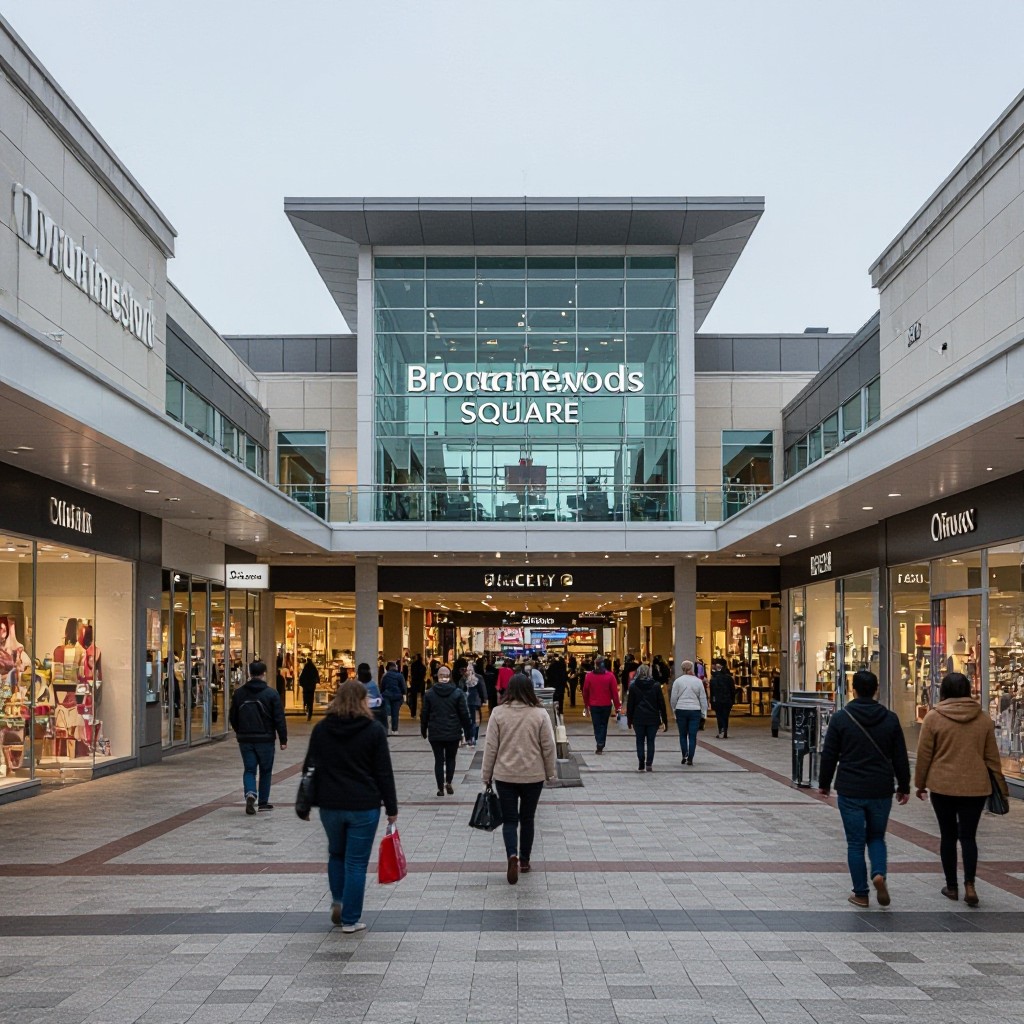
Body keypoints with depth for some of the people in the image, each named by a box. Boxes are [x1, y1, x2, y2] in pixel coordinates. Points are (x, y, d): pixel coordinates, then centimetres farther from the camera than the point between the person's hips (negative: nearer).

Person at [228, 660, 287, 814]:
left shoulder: (239, 693, 2)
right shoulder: (271, 694, -9)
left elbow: (232, 717, 10)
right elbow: (279, 719, -9)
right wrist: (283, 739, -2)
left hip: (245, 739, 2)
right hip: (265, 738, -2)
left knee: (249, 770, 7)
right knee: (265, 771, 12)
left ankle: (250, 794, -18)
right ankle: (263, 802, 18)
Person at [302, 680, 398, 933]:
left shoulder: (320, 729, 3)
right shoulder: (374, 730, -7)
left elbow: (310, 767, 8)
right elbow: (384, 773, -6)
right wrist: (391, 807, 1)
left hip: (329, 805, 3)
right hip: (364, 806, -3)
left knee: (336, 853, 25)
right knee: (356, 862, 3)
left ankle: (338, 901, 16)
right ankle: (350, 920, 6)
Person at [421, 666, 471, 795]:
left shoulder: (429, 693, -1)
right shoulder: (458, 693, -4)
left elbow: (424, 714, 4)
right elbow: (464, 714, -3)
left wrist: (423, 730, 15)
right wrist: (467, 731, 5)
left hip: (435, 734, 0)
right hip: (453, 733, 0)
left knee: (439, 760, 7)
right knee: (450, 758, 15)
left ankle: (440, 787, 6)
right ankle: (448, 782, -1)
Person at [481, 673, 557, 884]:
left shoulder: (498, 713, -6)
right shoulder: (540, 714, -6)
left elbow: (490, 747, -4)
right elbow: (548, 747, -3)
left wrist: (487, 775, 6)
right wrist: (550, 772, 11)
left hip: (505, 776, -1)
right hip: (533, 776, 1)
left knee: (509, 819, 5)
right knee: (527, 818, 16)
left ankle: (512, 855, -18)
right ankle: (524, 860, 25)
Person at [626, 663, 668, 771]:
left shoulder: (633, 686, -1)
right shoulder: (656, 686, 0)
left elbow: (630, 704, 2)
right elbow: (661, 704, 2)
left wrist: (629, 720, 9)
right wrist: (665, 720, 7)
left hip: (638, 719, 0)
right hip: (653, 718, 0)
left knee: (640, 741, 7)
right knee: (650, 741, 7)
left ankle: (641, 764, 1)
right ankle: (649, 764, -2)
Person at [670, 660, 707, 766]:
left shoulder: (678, 681, -2)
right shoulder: (698, 681, 1)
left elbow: (673, 698, 0)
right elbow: (703, 698, 4)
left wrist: (674, 709, 15)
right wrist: (704, 713, 10)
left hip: (681, 710, 0)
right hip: (695, 710, 0)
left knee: (683, 735, 12)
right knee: (692, 736, 3)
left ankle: (684, 756, 4)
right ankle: (690, 759, -1)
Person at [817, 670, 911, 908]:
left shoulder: (841, 718, -6)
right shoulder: (890, 719, 1)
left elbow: (829, 755, -3)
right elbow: (900, 758, 4)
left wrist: (823, 783, 10)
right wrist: (903, 787, 15)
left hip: (850, 791, -2)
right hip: (881, 791, 2)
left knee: (855, 843, 7)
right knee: (876, 837, 18)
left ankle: (861, 894, 10)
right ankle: (879, 874, -7)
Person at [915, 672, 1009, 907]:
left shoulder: (934, 717, -6)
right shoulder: (983, 719, 2)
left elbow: (924, 755, -3)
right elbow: (992, 757, 6)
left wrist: (920, 784, 9)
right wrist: (1001, 788, 15)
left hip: (943, 786, -1)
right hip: (975, 787, 1)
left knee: (948, 835, 10)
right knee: (968, 835, 6)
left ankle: (951, 886, 16)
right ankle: (969, 884, -9)